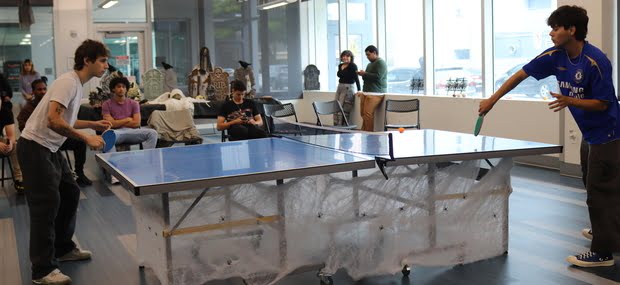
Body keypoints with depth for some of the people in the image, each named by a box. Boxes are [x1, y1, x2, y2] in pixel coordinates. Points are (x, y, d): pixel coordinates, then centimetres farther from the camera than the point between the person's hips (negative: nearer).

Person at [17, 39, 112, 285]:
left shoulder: (77, 85, 12)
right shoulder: (68, 82, -19)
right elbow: (53, 120, -29)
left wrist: (92, 124, 13)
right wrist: (86, 138, -24)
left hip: (50, 149, 10)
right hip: (34, 147, -10)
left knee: (70, 193, 15)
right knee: (46, 204, -9)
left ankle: (63, 248, 30)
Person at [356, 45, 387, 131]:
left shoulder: (380, 63, -6)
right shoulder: (370, 64, 22)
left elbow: (378, 77, -19)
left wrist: (365, 74, -11)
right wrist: (362, 75, 12)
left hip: (375, 93, -9)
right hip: (366, 92, 9)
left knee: (368, 114, -15)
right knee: (363, 113, 4)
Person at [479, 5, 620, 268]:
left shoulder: (595, 61, -25)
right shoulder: (555, 56, -5)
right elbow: (521, 74, 1)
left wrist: (570, 101, -35)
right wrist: (493, 99, -1)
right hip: (591, 133, 8)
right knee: (594, 186, 22)